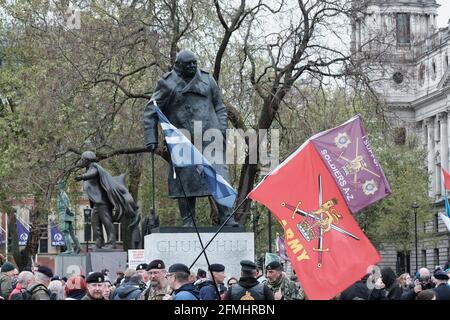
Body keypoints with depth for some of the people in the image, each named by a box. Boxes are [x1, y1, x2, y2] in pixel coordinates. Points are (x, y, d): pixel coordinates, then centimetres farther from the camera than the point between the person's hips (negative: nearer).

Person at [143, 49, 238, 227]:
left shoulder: (207, 80, 13)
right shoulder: (167, 84, 2)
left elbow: (219, 108, 19)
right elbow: (150, 112, 3)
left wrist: (222, 131, 6)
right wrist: (151, 139, -4)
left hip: (209, 136, 2)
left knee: (219, 175, -8)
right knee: (185, 179, -2)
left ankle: (226, 217, -9)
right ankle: (188, 221, 6)